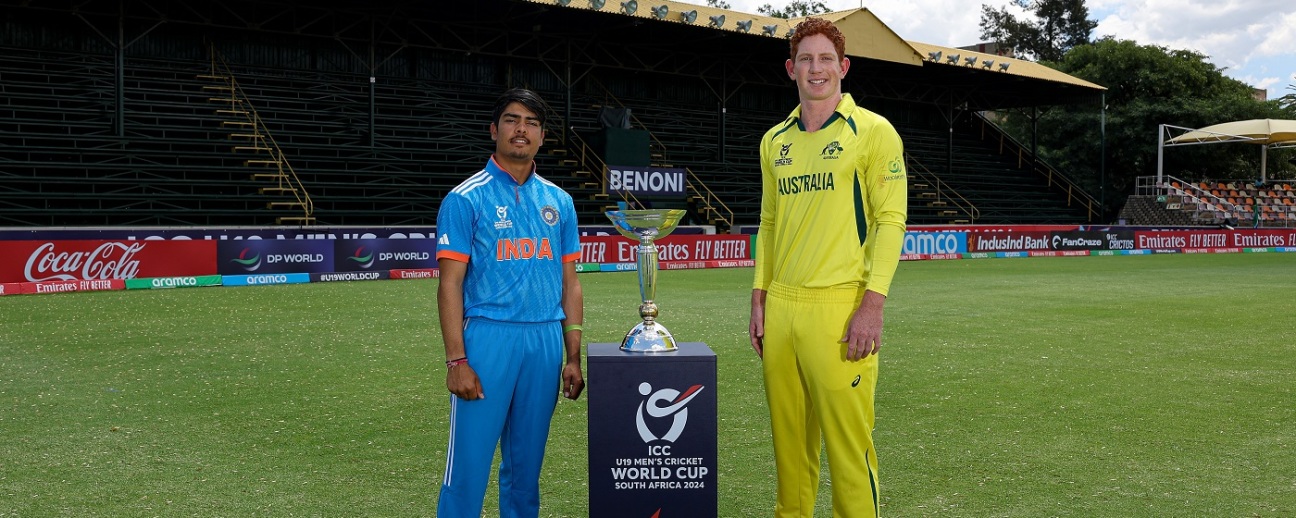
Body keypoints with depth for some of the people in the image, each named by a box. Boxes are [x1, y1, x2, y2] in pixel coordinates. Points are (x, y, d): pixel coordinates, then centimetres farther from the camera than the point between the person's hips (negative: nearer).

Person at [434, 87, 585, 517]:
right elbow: (450, 284, -6)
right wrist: (456, 360, -13)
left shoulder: (558, 202, 11)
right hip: (488, 339, -4)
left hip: (546, 341, 4)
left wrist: (573, 357, 8)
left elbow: (569, 283, 13)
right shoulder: (466, 198, -2)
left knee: (526, 466, 13)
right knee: (469, 465, -3)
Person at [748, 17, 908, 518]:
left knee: (848, 441, -3)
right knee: (788, 437, 11)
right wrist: (759, 299, 12)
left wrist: (872, 305, -15)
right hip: (780, 307, 5)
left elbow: (891, 220, -6)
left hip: (839, 306, -5)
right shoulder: (775, 140, 15)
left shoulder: (872, 131, -1)